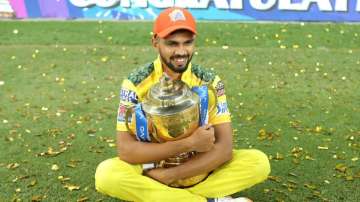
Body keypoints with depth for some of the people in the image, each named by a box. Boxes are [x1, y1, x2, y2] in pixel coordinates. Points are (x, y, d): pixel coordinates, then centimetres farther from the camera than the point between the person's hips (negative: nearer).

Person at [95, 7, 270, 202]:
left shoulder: (210, 82, -10)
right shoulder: (135, 83, -14)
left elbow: (224, 147, -17)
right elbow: (125, 149, -22)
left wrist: (169, 175, -25)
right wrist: (189, 143, -29)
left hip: (198, 169, 1)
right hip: (151, 169, 0)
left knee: (259, 162, -19)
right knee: (106, 174, -31)